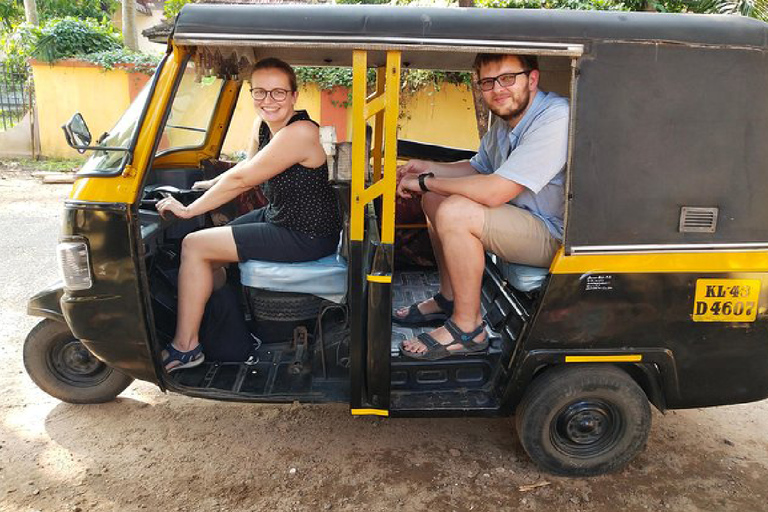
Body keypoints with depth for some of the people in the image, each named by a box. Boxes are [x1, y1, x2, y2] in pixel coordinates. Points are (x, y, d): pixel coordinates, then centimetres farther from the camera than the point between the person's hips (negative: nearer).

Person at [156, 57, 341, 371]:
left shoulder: (300, 133, -24)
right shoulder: (265, 124, 4)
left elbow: (242, 180, -21)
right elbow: (251, 164, 25)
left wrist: (189, 210, -12)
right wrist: (211, 184, 18)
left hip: (307, 236, -9)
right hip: (278, 217, 9)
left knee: (194, 246, -8)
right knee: (208, 256, 14)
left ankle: (185, 347, 3)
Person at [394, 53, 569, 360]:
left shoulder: (555, 120, -25)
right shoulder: (506, 116, 6)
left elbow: (493, 191, -31)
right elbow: (478, 168, 19)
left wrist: (425, 182, -18)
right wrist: (427, 168, 2)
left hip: (555, 235, -10)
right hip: (520, 216, 10)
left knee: (454, 212, -28)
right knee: (434, 199, 10)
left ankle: (468, 329, -14)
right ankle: (449, 299, 15)